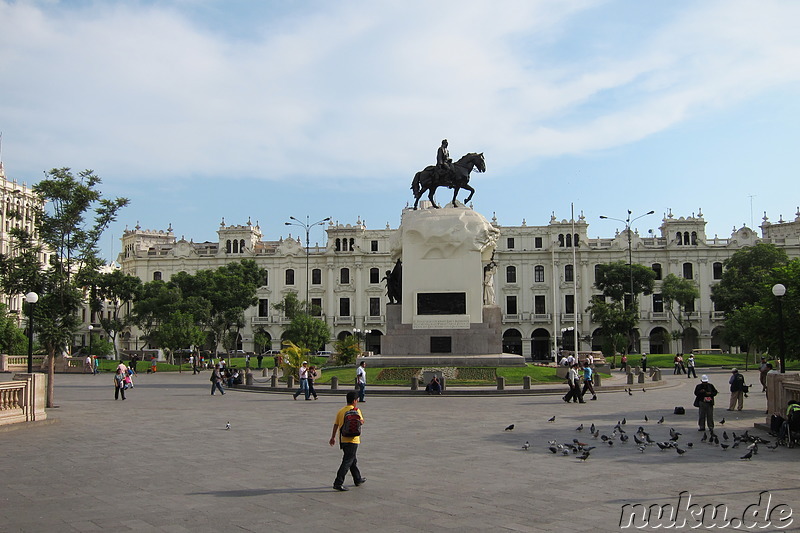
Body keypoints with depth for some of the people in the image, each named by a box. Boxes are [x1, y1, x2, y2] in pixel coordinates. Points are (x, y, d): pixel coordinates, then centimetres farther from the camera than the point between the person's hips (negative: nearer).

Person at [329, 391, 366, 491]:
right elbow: (361, 421, -6)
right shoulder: (356, 411, -9)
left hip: (342, 440, 7)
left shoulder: (340, 411, 8)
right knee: (347, 462, -6)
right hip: (352, 440, -7)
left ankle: (358, 479, 35)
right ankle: (338, 483, -12)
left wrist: (333, 437, 14)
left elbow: (335, 425, 8)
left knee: (353, 460, 21)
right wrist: (360, 413, 11)